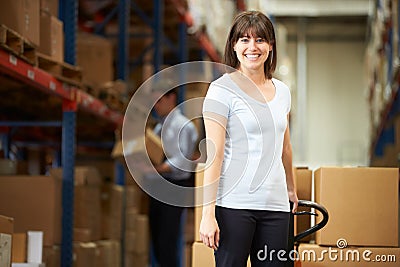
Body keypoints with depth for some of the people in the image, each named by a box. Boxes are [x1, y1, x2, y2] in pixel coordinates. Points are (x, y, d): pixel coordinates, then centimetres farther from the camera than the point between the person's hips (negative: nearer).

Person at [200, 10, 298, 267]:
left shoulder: (281, 91, 13)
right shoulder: (222, 89, -4)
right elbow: (213, 153, -10)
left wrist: (291, 189, 35)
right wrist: (208, 213, -15)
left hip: (275, 205, 5)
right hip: (233, 205, -5)